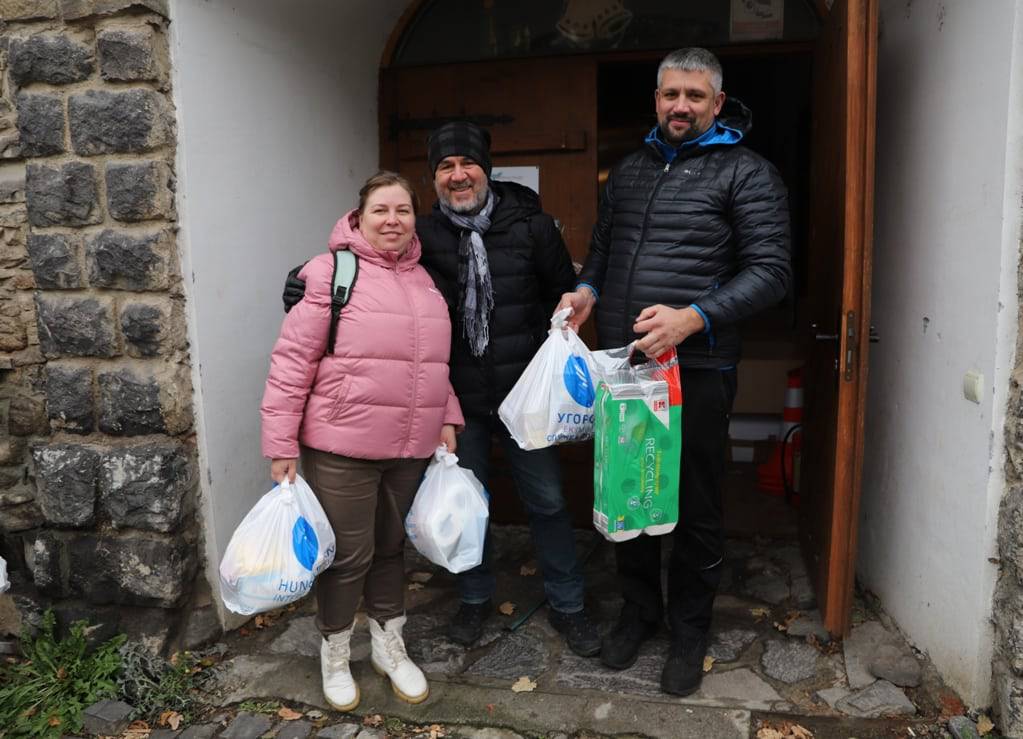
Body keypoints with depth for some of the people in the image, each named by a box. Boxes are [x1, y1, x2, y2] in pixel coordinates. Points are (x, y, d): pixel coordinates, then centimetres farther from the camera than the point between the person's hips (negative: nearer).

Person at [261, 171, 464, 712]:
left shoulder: (425, 279, 11)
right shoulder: (331, 273, -10)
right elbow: (293, 360, -11)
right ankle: (334, 653, 31)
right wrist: (281, 443, -12)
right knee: (350, 555, 6)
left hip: (410, 448, 6)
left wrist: (446, 419, 12)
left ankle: (388, 645, 38)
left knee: (391, 546, 19)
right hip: (341, 449, -5)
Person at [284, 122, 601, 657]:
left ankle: (566, 605, 31)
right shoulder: (422, 236, -3)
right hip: (459, 401, 1)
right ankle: (475, 598, 39)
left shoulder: (530, 225, -5)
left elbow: (562, 297, 2)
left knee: (546, 502, 10)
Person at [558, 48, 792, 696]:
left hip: (696, 372, -5)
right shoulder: (629, 169, 15)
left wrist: (693, 318, -24)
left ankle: (690, 631, 30)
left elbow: (771, 270, -11)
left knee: (696, 510, 9)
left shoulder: (747, 172, -3)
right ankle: (639, 610, 37)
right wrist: (588, 291, 1)